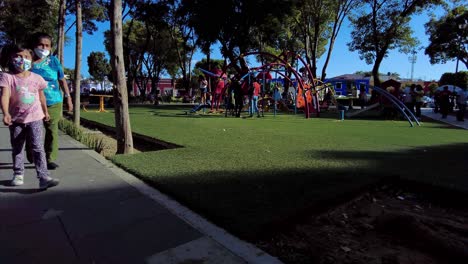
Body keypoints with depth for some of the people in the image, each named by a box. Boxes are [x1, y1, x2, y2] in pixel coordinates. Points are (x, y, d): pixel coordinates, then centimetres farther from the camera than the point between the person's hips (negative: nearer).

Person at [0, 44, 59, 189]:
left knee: (38, 148, -8)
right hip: (16, 119, 0)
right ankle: (18, 174, 30)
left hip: (35, 118, 0)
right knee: (17, 148, 14)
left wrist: (45, 112, 22)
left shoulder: (37, 78, 0)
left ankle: (44, 177, -12)